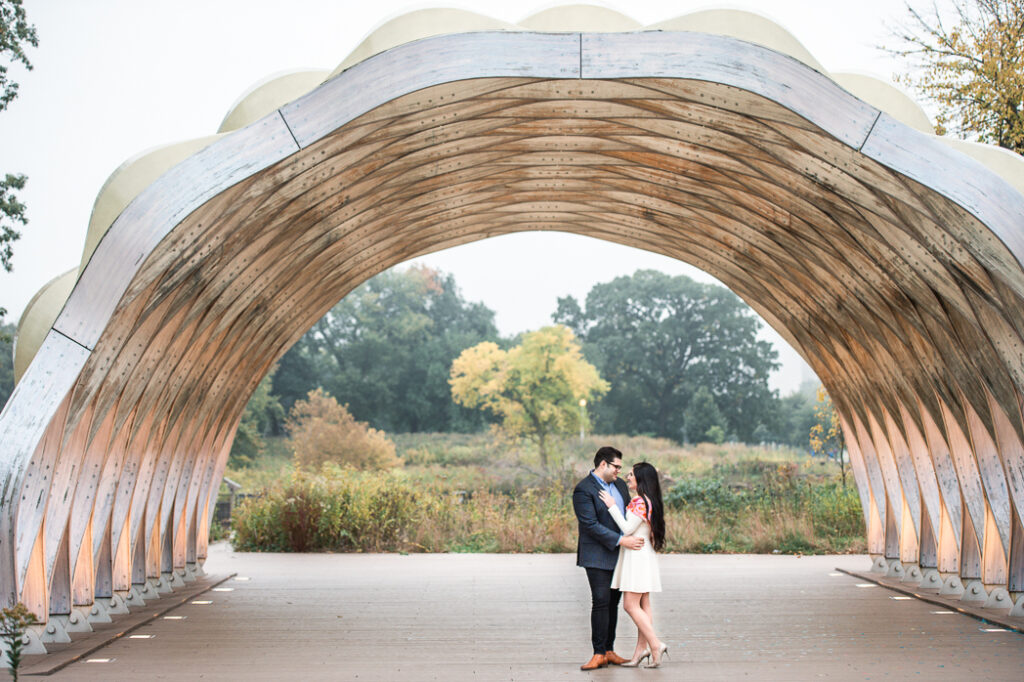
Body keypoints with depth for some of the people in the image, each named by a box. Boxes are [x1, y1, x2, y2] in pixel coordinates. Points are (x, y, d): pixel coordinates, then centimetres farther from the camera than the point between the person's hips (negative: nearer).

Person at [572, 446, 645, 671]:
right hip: (597, 556, -7)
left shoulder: (619, 484, 12)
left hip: (618, 556, 7)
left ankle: (609, 651, 15)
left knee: (613, 602, 9)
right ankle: (599, 654, -3)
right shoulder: (584, 490, -13)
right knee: (601, 602, -9)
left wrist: (642, 534, 5)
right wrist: (620, 540, -22)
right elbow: (591, 525, -20)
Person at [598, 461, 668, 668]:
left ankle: (656, 645, -11)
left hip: (638, 555, -10)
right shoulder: (646, 500, 14)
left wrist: (612, 506, -13)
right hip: (642, 556, 10)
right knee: (643, 605, 9)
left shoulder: (640, 501, -17)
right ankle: (641, 649, 11)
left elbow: (628, 529, -18)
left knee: (631, 605, -9)